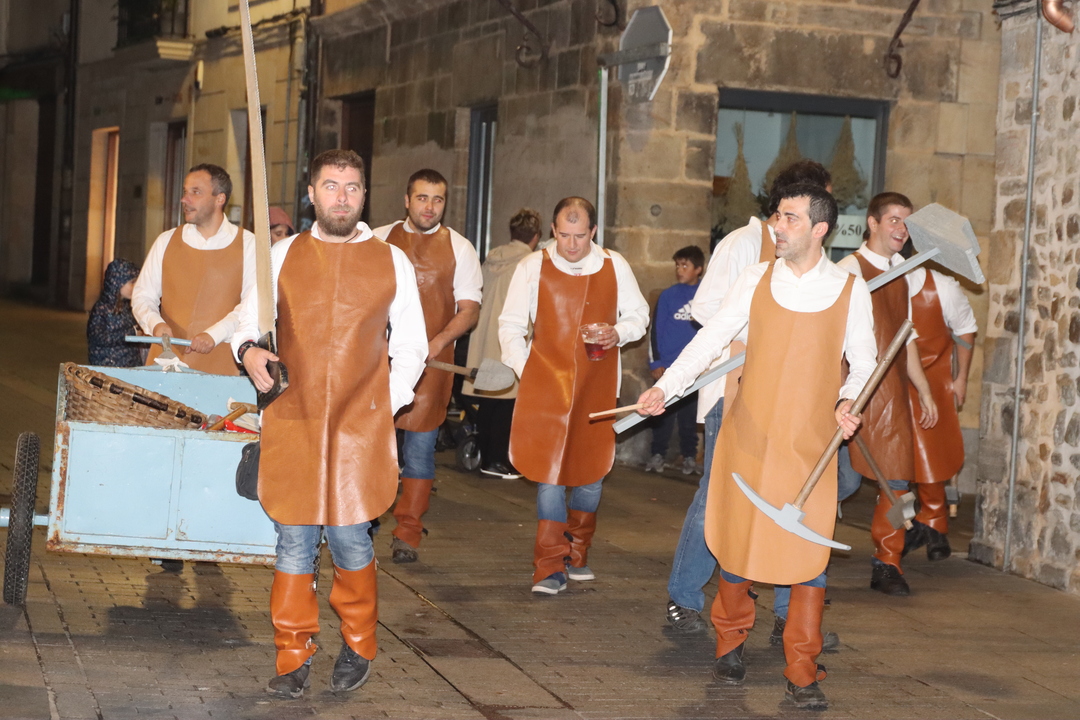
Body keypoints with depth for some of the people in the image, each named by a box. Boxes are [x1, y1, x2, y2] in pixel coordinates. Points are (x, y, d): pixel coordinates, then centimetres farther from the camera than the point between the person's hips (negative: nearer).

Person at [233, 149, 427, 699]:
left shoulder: (391, 262, 6)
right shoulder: (283, 256, 8)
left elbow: (410, 345, 11)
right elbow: (250, 319, 16)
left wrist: (390, 403, -1)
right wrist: (248, 350, -7)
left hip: (359, 425, -1)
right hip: (292, 420, 1)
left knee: (348, 536, -4)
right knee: (294, 540, 3)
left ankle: (357, 646, 19)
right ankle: (293, 659, 14)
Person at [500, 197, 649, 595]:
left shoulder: (615, 267, 3)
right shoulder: (532, 267, -2)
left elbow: (639, 315, 13)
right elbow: (511, 325, 4)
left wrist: (619, 333, -9)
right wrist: (525, 372, -6)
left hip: (597, 384, 2)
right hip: (547, 383, -2)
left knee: (592, 470, 9)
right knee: (549, 471, -8)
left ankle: (576, 554, 27)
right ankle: (551, 567, -3)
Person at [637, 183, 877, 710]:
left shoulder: (849, 289, 1)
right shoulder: (756, 280, 4)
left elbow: (864, 361, 5)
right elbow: (712, 338, 1)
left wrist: (848, 401, -15)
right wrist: (665, 386, -10)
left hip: (811, 444, -1)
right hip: (748, 437, 1)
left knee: (808, 552, -4)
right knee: (735, 541, 7)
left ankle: (802, 672, 5)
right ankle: (730, 641, 30)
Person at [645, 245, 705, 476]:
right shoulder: (668, 295, 2)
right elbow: (656, 329, 3)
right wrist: (655, 362, -2)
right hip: (668, 366, 0)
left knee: (690, 413, 8)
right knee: (663, 413, 1)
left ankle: (689, 456, 18)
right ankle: (657, 454, 10)